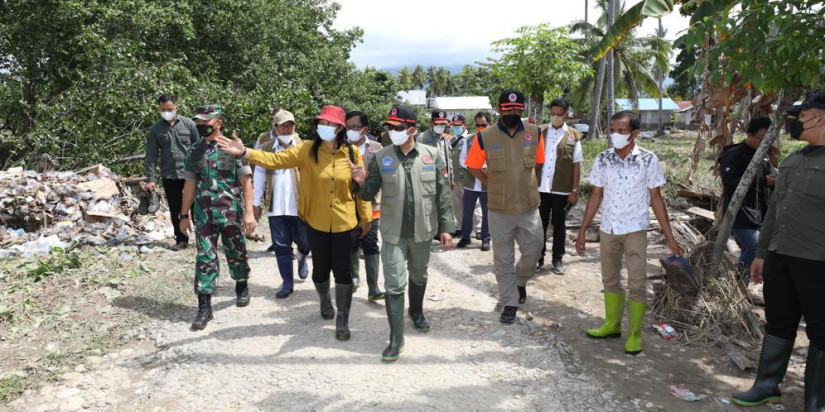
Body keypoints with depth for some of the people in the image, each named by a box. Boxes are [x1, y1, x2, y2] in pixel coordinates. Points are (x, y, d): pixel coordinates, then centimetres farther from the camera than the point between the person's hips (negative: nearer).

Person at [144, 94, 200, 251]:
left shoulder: (188, 124, 0)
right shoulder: (155, 129, 3)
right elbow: (151, 155, 3)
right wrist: (150, 179, -3)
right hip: (169, 176, 2)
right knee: (175, 210, 8)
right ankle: (181, 239, 19)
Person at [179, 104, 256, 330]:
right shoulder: (193, 151, 6)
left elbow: (246, 181, -7)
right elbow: (190, 184, 12)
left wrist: (249, 212, -14)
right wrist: (184, 215, 12)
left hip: (231, 212, -2)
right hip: (204, 214, 3)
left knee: (236, 254, 12)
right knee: (205, 258, 0)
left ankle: (242, 287, 38)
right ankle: (204, 306, 4)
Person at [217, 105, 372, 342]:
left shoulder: (352, 153, -6)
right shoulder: (307, 150, -6)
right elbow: (276, 160, -15)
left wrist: (365, 217, 2)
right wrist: (245, 153, -28)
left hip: (344, 223, -1)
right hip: (316, 223, 1)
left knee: (342, 270, 3)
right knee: (320, 268, 15)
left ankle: (342, 321, 16)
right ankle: (325, 301, 46)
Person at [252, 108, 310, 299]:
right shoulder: (266, 148, 5)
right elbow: (259, 174, 6)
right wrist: (256, 203, 4)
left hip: (300, 205, -1)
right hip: (275, 206, 1)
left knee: (304, 242, 6)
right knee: (281, 246, 7)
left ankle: (302, 257, 41)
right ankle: (287, 282, 19)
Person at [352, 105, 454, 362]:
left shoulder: (432, 156, -4)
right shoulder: (381, 158, -4)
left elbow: (443, 195, -1)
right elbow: (369, 195, 1)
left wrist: (446, 228, -2)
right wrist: (362, 182, -21)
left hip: (422, 231, 1)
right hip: (393, 233, -1)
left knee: (418, 277, 22)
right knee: (394, 285, -3)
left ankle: (417, 312, 49)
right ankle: (396, 339, 7)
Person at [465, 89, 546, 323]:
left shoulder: (534, 133, -1)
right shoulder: (485, 137, -8)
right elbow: (473, 166, 4)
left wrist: (522, 183, 11)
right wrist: (494, 184, 2)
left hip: (529, 207, 2)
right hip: (499, 210, -1)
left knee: (532, 252, 10)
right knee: (503, 260, 8)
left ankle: (520, 281, 42)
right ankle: (510, 303, 23)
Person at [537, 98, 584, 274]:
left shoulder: (573, 136, 1)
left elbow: (576, 165, 1)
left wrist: (575, 190, -3)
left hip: (562, 190, -1)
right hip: (540, 188, 2)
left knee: (559, 225, 8)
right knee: (540, 224, 9)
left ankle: (557, 260, 19)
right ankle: (539, 258, 20)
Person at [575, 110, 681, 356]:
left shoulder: (648, 160, -8)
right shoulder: (603, 159, 0)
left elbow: (656, 199, -2)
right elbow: (596, 196, 6)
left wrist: (669, 237, -4)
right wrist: (582, 231, 5)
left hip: (635, 231, -3)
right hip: (608, 230, 3)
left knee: (637, 285, 1)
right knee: (610, 280, 15)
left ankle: (635, 334, 15)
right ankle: (612, 325, 31)